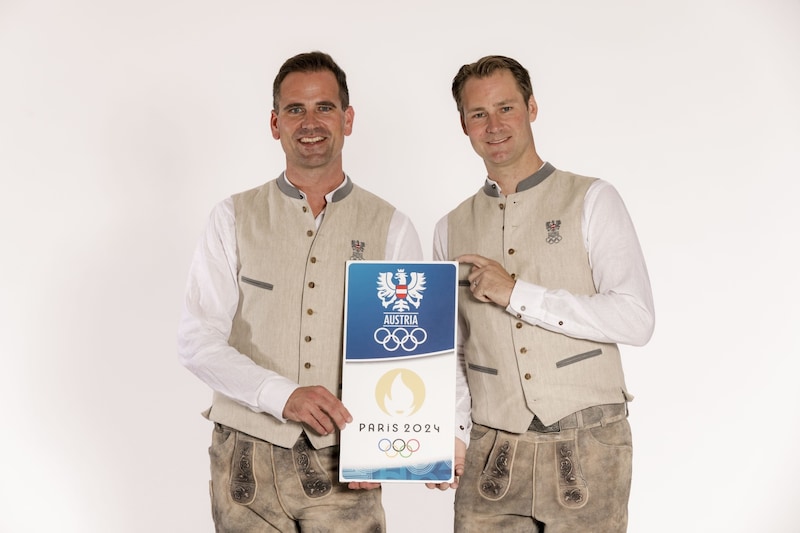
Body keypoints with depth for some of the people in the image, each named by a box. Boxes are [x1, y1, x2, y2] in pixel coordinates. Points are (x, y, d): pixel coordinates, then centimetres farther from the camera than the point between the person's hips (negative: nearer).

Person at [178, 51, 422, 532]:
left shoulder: (391, 228, 5)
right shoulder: (234, 219, 5)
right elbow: (198, 342, -3)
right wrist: (283, 395, -18)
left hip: (344, 464, 0)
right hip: (248, 460, 0)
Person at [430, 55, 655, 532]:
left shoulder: (590, 201, 1)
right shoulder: (452, 229, 12)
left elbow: (635, 319, -10)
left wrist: (516, 294, -12)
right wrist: (453, 434, -1)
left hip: (586, 449, -2)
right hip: (492, 453, 3)